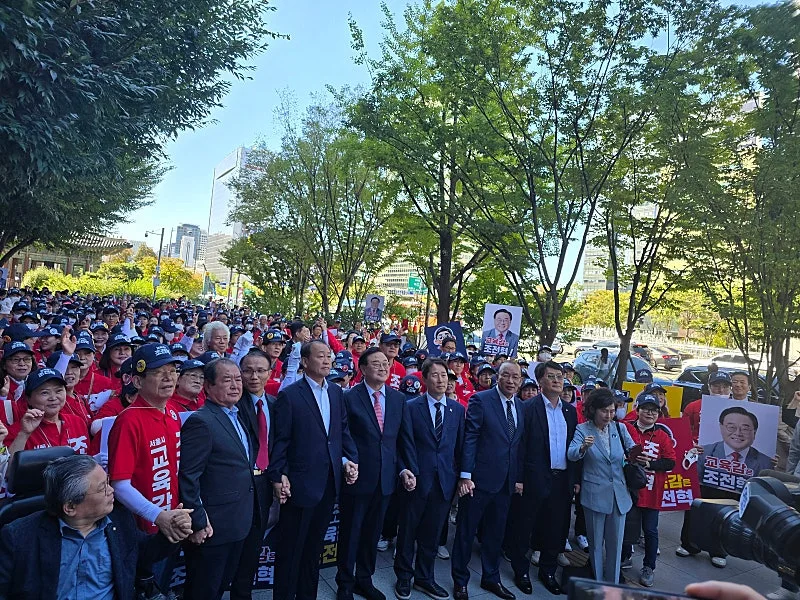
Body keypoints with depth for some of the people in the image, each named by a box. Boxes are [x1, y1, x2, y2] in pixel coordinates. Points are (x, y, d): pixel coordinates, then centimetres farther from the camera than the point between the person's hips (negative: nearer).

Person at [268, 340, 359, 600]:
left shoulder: (337, 392, 7)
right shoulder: (289, 395, -11)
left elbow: (344, 430, 10)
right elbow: (280, 440, -11)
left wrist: (350, 459, -4)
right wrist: (278, 476, -14)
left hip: (330, 481, 6)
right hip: (301, 483, -5)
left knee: (314, 545, 20)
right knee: (291, 548, 10)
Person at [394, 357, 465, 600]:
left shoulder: (458, 409, 5)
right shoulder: (411, 407, -5)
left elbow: (461, 445, 7)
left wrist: (460, 476, 4)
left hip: (445, 480, 3)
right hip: (417, 479, -3)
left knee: (432, 533, 15)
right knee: (408, 530, 11)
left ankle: (425, 578, 31)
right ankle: (404, 578, 29)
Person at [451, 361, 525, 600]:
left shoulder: (521, 407, 8)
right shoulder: (480, 400, -11)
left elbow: (519, 445, 11)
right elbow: (469, 438, -13)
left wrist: (519, 478, 9)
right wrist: (465, 476, -16)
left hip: (506, 482, 6)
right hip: (480, 479, -5)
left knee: (496, 532, 18)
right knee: (466, 531, 8)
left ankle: (491, 578, 36)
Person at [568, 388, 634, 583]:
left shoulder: (619, 429, 4)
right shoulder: (582, 430, -7)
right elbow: (571, 455, -20)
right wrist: (583, 447, -42)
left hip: (619, 493, 3)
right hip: (595, 494, -3)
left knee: (615, 542, 10)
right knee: (595, 542, 10)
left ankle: (613, 584, 26)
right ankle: (597, 584, 26)